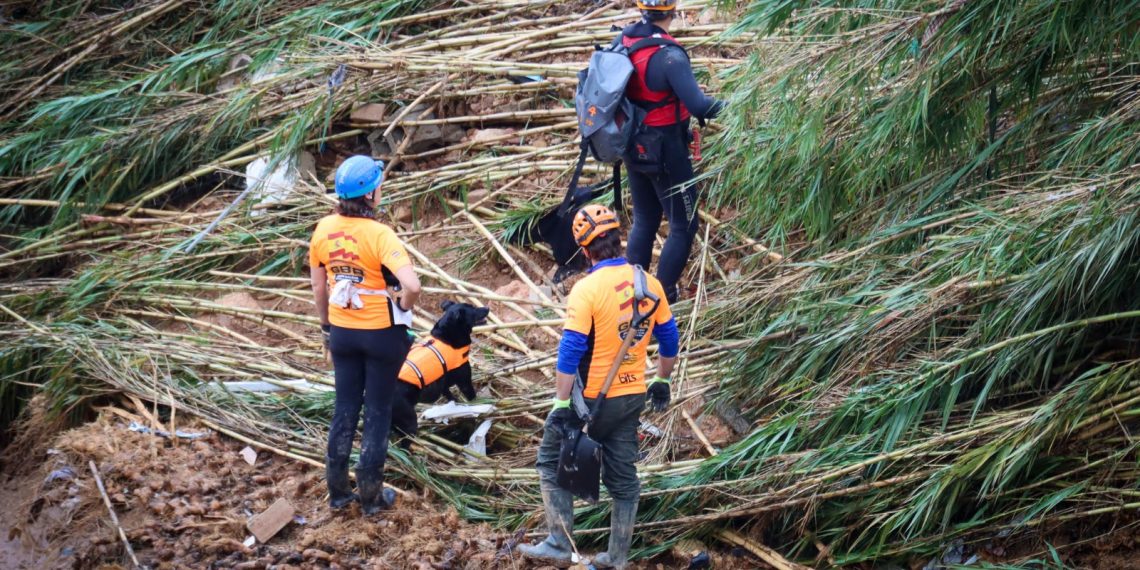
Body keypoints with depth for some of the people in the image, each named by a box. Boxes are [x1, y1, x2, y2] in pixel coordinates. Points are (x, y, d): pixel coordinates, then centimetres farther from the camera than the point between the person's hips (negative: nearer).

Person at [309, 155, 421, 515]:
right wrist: (403, 306, -12)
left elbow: (318, 287, 5)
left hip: (342, 332, 4)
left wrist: (326, 326, 19)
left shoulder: (324, 229, -6)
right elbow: (412, 285, -34)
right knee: (378, 413, 10)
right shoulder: (378, 235, -23)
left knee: (345, 409, 17)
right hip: (381, 334, -4)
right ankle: (371, 495, 17)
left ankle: (337, 490, 24)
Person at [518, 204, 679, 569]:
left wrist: (562, 405, -17)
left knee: (552, 460, 11)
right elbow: (668, 338, 10)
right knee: (623, 477, 14)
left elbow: (570, 351, -21)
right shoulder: (648, 283, -1)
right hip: (633, 395, 6)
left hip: (592, 396, -6)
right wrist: (661, 381, 25)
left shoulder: (587, 289, -19)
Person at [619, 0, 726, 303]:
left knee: (644, 221, 21)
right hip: (666, 152, -7)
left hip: (633, 149, 7)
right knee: (683, 227, 7)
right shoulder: (669, 56, -26)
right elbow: (699, 107, -31)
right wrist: (727, 105, -15)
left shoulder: (623, 40, -4)